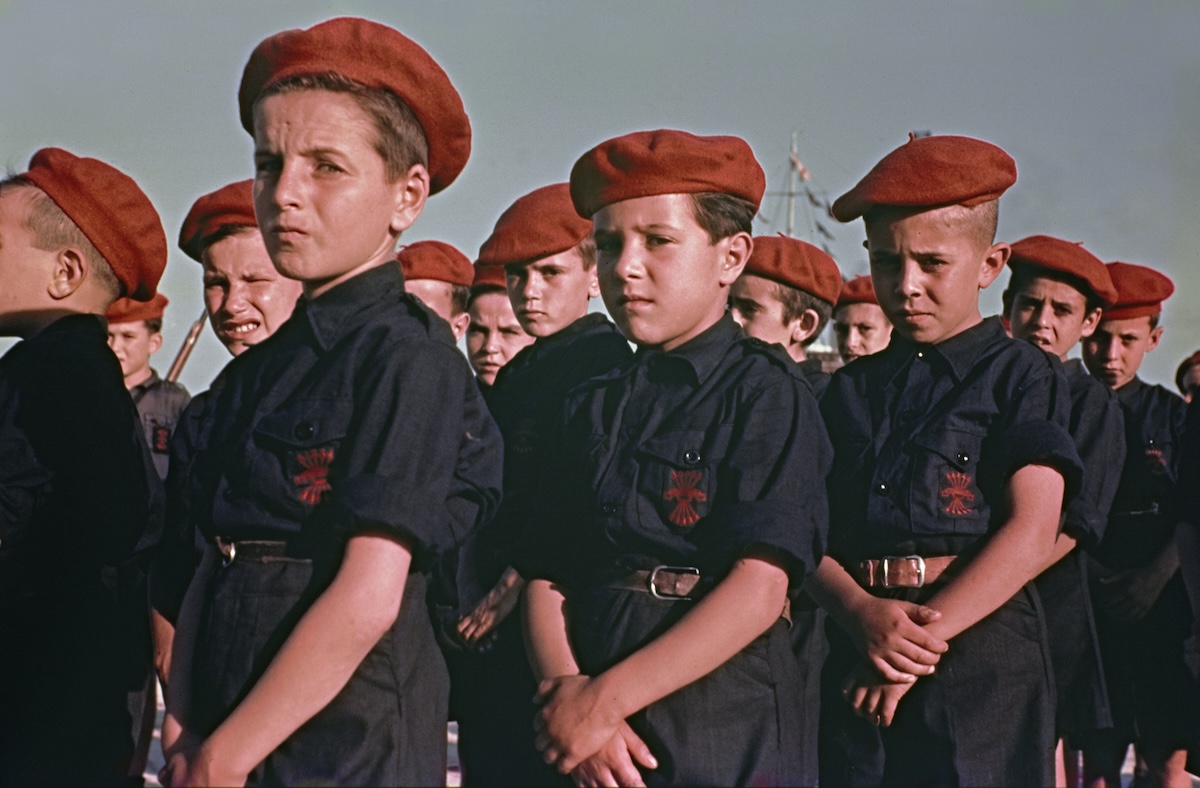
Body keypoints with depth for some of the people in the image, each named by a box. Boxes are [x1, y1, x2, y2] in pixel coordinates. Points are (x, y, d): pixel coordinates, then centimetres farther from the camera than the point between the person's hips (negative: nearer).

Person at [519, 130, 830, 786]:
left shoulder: (766, 391, -5)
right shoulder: (592, 408, 10)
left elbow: (759, 589, -15)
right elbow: (546, 581, 5)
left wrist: (607, 697, -18)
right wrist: (567, 692, -14)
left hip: (720, 730, -4)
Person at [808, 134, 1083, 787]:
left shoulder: (1022, 377, 2)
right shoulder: (850, 389, 14)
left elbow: (1031, 533, -9)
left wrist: (924, 636, -15)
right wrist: (860, 611, -15)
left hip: (980, 644, -3)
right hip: (856, 657, 4)